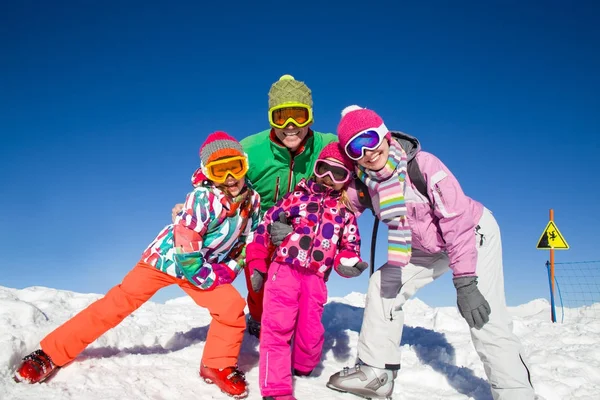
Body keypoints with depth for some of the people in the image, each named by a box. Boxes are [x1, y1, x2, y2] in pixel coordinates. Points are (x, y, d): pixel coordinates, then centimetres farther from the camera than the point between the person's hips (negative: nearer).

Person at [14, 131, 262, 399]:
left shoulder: (252, 200, -11)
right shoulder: (202, 198, -30)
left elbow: (247, 242, 4)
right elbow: (186, 252, -31)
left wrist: (227, 272, -7)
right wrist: (211, 280, -19)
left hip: (209, 268, 5)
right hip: (166, 257, -4)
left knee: (233, 308, -14)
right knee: (114, 305, -8)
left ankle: (218, 366, 10)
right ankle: (51, 354, 6)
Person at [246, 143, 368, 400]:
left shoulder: (346, 213, 14)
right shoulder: (297, 196, 7)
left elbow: (350, 246, 14)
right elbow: (266, 225, 5)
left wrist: (347, 263, -12)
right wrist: (257, 265, 1)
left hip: (315, 278, 3)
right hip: (283, 268, -2)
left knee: (311, 332, 8)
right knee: (277, 327, -9)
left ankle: (302, 368, 40)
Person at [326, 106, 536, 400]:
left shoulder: (423, 166, -30)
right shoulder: (367, 179, -13)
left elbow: (458, 221, -31)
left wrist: (465, 282, -32)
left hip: (474, 233, -6)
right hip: (428, 246, 6)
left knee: (485, 319, -18)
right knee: (382, 285, -2)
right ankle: (376, 371, 7)